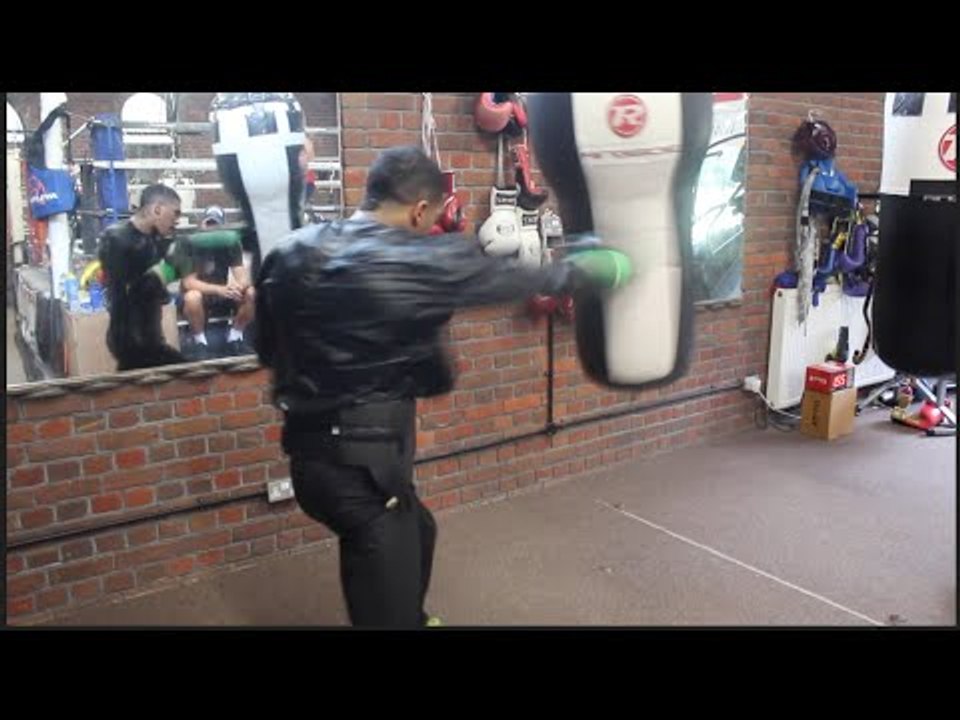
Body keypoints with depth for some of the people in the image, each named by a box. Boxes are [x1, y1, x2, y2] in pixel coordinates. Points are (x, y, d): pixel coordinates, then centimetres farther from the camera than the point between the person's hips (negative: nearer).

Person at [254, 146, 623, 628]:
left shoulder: (292, 252, 2)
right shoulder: (423, 263, -16)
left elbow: (268, 350, 12)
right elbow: (517, 278, -3)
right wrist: (589, 270, 13)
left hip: (310, 448, 9)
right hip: (362, 459, -9)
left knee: (416, 531, 33)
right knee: (387, 608, 6)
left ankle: (411, 618, 58)